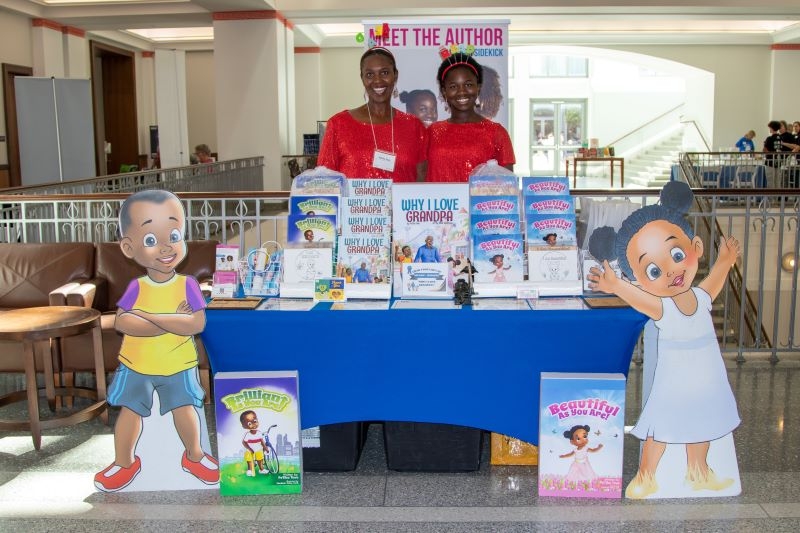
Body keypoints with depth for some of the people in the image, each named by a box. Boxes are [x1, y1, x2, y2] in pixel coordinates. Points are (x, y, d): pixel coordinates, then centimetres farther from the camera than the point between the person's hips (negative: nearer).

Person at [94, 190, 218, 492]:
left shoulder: (188, 285, -14)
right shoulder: (136, 287, -11)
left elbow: (197, 324, -23)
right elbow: (122, 322, -22)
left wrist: (150, 317, -27)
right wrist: (172, 322, -28)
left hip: (178, 366, -1)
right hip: (135, 365, 1)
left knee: (185, 410, 5)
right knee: (130, 411, 9)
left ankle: (194, 455, 29)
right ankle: (125, 462, 29)